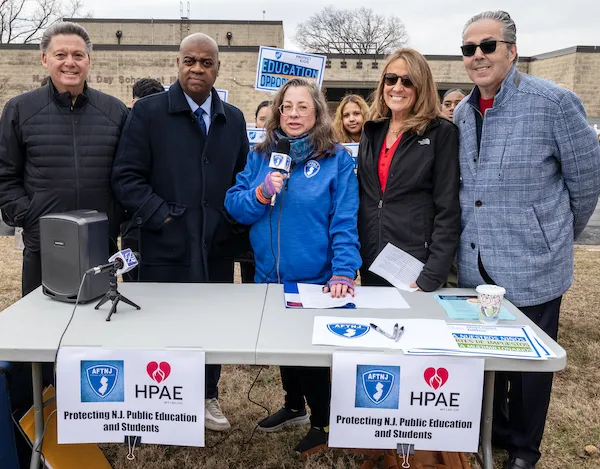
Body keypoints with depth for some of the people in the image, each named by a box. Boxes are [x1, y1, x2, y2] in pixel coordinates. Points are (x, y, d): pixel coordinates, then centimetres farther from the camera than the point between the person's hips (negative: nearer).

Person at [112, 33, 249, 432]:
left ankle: (208, 396, 33)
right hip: (166, 245, -3)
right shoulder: (148, 111, -1)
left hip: (217, 246, 4)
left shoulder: (233, 119, 11)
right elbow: (127, 176, -5)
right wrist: (161, 216, -12)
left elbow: (242, 177, 17)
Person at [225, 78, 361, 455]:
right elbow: (234, 207, 0)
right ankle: (294, 406, 46)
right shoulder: (261, 155, 2)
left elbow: (345, 222, -15)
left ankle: (321, 422, 33)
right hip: (271, 276, 5)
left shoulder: (337, 159, -9)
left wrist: (343, 272, -25)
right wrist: (261, 193, -19)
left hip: (316, 280, -4)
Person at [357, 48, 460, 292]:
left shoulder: (441, 133, -6)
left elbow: (447, 211, -10)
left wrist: (432, 276, -16)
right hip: (371, 266, 5)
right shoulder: (372, 132, 9)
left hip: (416, 268, -4)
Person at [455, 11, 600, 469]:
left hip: (532, 266, -5)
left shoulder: (554, 102, -13)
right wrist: (476, 240, 14)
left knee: (530, 362, 12)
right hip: (475, 266, 5)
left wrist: (557, 238, 4)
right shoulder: (462, 114, 5)